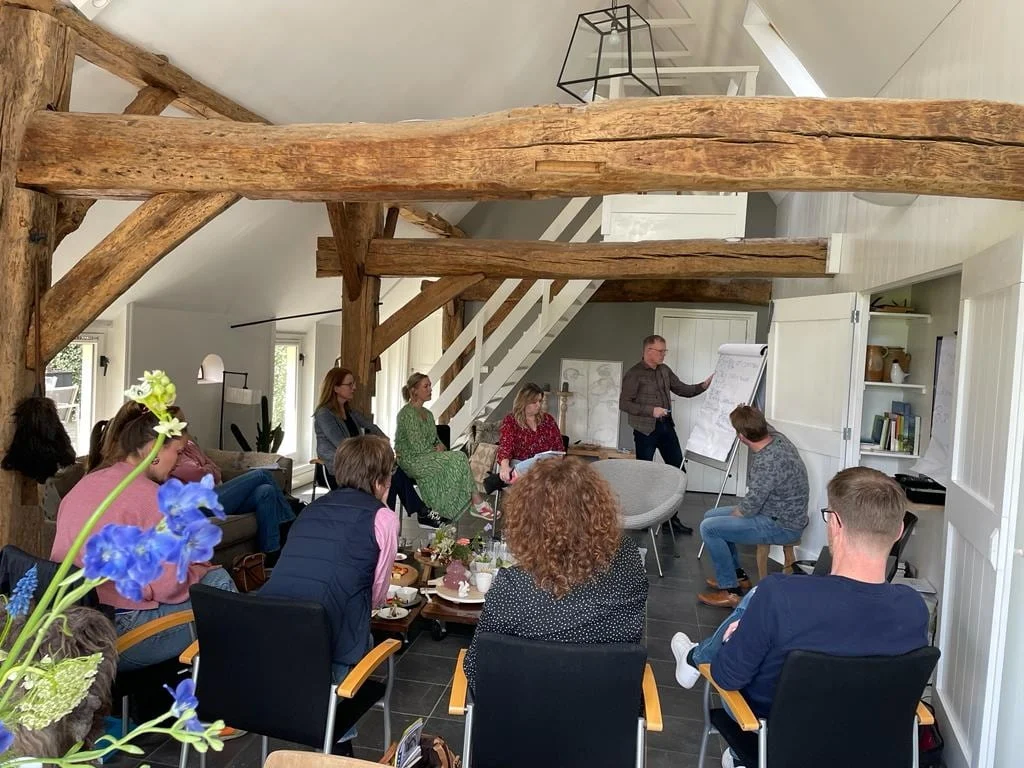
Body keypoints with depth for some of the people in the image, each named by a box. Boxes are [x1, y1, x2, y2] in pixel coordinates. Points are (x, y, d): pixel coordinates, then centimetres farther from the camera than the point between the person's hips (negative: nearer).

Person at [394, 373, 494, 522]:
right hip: (412, 461, -8)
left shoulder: (427, 414, 17)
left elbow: (436, 440, 19)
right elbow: (417, 447, -18)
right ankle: (478, 505, -15)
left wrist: (440, 447, -3)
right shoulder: (407, 413, -12)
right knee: (458, 458, -20)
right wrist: (436, 450, -5)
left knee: (459, 458, -18)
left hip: (429, 457, 8)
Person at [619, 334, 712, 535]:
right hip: (646, 430, -7)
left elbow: (683, 390, 13)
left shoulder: (665, 370, 9)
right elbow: (624, 404, -14)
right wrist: (651, 410, -21)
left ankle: (672, 516, 18)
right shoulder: (634, 374, -12)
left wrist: (704, 385, -3)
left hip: (666, 427, 7)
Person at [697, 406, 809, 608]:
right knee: (711, 515, 13)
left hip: (782, 527, -10)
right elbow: (764, 426, 21)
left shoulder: (767, 464, -33)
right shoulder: (775, 436, -6)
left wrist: (732, 513, -3)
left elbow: (748, 508, -24)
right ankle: (737, 575, 24)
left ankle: (730, 591, -1)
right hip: (779, 513, 10)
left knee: (709, 528, -15)